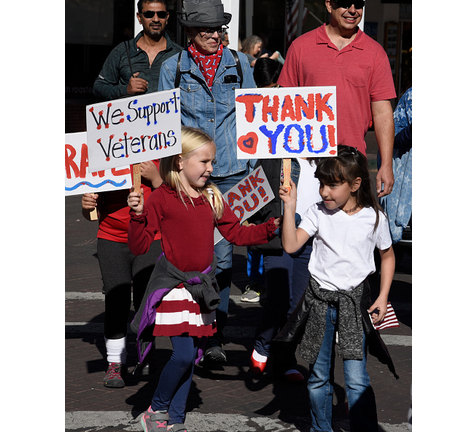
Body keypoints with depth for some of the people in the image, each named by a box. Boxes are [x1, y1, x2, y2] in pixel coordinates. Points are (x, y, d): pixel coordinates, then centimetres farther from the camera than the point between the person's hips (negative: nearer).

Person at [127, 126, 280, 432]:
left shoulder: (212, 197, 8)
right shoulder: (162, 198, -9)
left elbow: (237, 234, 13)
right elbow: (139, 247, -11)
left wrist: (271, 227, 1)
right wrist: (138, 215, -26)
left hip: (202, 285, 6)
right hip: (174, 284, -6)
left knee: (191, 356, 8)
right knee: (183, 354, -14)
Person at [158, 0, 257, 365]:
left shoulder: (239, 64, 7)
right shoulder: (173, 68, 4)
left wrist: (253, 166, 9)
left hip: (231, 172, 0)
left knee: (222, 252, -3)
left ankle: (216, 335, 2)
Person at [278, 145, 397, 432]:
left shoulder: (374, 218, -4)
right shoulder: (318, 213, -2)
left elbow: (387, 256, 10)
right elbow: (291, 246, -12)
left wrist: (383, 297, 2)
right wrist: (290, 206, -18)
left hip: (354, 300, -2)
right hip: (320, 300, 2)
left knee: (357, 380, -7)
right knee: (318, 376, 10)